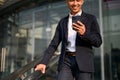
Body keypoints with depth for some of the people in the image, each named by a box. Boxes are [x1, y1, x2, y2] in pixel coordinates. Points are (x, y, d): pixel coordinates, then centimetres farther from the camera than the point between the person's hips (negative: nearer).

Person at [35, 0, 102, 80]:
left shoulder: (91, 18, 7)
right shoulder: (62, 22, 15)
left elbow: (98, 42, 0)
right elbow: (54, 44, 11)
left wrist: (84, 33, -20)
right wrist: (44, 62, -3)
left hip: (84, 62, -2)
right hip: (66, 61, 2)